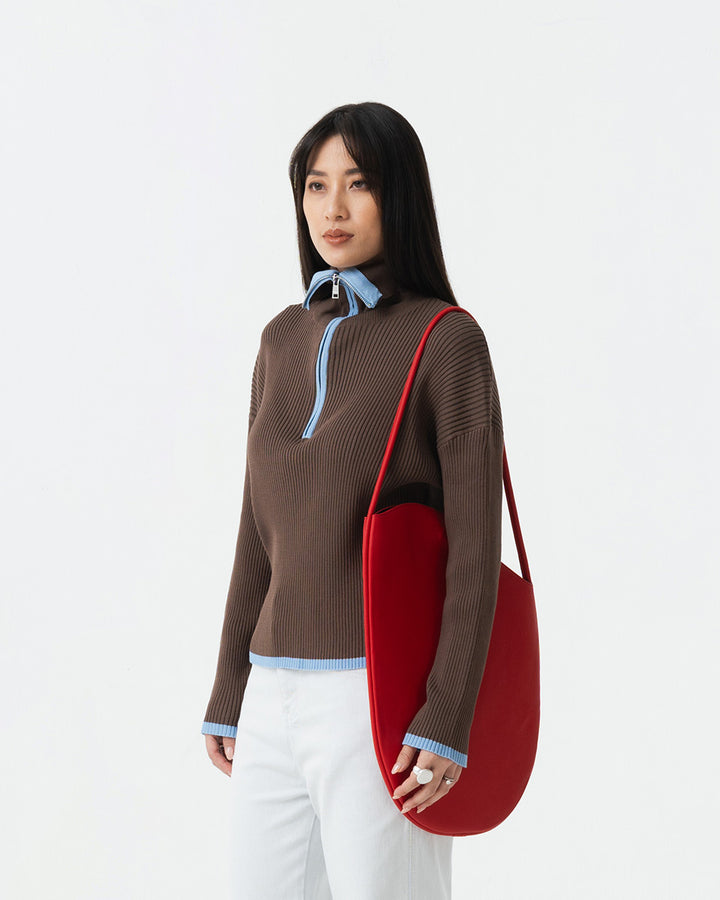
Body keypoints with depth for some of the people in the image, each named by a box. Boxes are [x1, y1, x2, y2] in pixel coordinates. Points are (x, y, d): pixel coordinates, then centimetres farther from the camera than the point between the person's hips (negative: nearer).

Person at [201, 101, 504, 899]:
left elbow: (475, 547, -10)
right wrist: (228, 696, 14)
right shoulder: (285, 339, 11)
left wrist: (446, 723, -16)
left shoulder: (446, 339, -7)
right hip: (277, 697, 6)